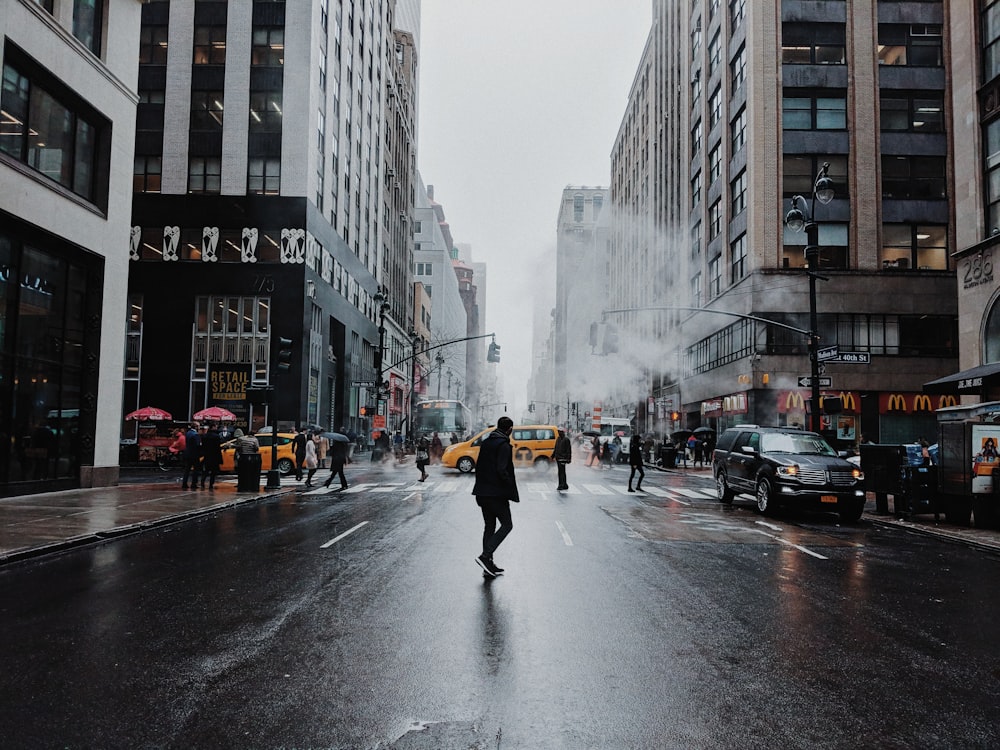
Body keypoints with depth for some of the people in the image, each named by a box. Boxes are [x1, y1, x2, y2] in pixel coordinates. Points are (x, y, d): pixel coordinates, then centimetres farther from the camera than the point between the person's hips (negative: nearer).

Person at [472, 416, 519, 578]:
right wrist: (511, 486, -9)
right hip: (497, 494, -8)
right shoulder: (504, 445, -14)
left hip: (483, 493, 8)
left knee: (489, 526, 14)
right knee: (507, 525, 2)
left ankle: (488, 565, 15)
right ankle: (485, 556, -11)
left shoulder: (485, 443, 12)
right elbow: (502, 470, -22)